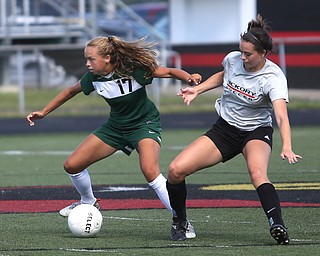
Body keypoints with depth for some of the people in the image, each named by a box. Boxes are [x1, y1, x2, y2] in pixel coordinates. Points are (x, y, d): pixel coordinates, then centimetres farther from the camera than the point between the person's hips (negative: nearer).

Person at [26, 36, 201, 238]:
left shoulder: (134, 69, -27)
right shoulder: (93, 77, -12)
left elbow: (170, 72, -21)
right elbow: (71, 91, 8)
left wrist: (189, 77, -42)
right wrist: (44, 112, 10)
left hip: (145, 124, -6)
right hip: (116, 126, 6)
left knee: (150, 171, -33)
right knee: (72, 165, 2)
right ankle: (88, 203, 33)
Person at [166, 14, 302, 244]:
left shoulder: (273, 77, -24)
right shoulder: (233, 59, -8)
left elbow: (282, 116, -38)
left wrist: (287, 148, -54)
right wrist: (198, 89, 7)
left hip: (256, 132, -4)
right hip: (224, 129, 5)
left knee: (258, 173, -39)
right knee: (176, 170, -12)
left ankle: (277, 226, -49)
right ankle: (180, 223, 12)